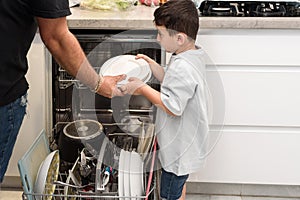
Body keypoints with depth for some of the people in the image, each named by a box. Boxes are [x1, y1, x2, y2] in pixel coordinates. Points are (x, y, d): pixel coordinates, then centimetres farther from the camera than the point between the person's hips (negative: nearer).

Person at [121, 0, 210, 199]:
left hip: (179, 148, -10)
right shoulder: (195, 55, 0)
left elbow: (172, 107, -34)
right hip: (184, 143, 10)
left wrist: (143, 88, -27)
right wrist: (152, 65, 0)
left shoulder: (182, 67, -32)